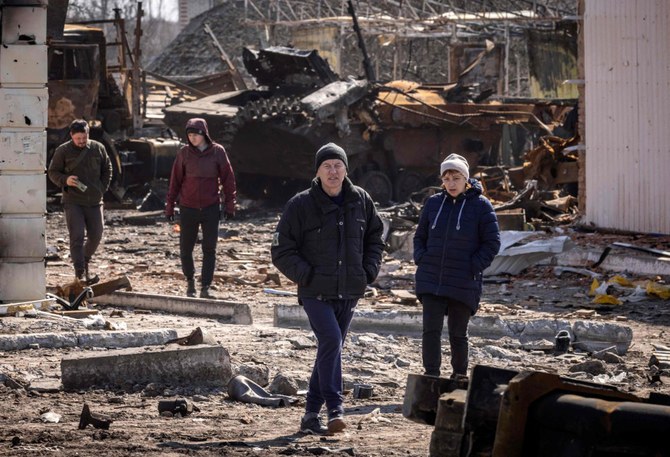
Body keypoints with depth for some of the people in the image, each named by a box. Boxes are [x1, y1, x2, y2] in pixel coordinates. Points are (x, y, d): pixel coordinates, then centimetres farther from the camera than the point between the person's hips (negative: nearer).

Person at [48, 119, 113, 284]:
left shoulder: (98, 148, 7)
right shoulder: (63, 151, -3)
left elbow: (107, 169, 18)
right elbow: (53, 172, 2)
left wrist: (102, 188, 6)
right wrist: (65, 180, -18)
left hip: (94, 202, 4)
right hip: (73, 202, -4)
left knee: (96, 236, 7)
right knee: (77, 236, -13)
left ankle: (85, 262, 34)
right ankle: (80, 273, -13)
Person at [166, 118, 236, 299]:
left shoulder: (218, 152, -1)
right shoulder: (184, 153, 1)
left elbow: (228, 179, 3)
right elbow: (175, 180, 6)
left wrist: (229, 204, -2)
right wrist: (170, 206, 4)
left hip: (210, 209, -1)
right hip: (188, 209, 1)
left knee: (209, 249, -5)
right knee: (185, 250, 5)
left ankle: (205, 287, 0)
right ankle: (190, 280, 28)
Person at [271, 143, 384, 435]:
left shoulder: (360, 200, 5)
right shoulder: (300, 205, -7)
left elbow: (374, 236, 21)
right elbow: (281, 251, -3)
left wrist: (369, 271, 7)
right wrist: (306, 276, -13)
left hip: (349, 293, 5)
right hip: (316, 293, -5)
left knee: (331, 349, 9)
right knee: (330, 340, -24)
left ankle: (311, 414, 19)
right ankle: (335, 409, -26)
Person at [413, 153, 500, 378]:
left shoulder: (481, 205, -3)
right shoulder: (434, 203, 7)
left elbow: (492, 242, -2)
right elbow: (420, 235, 17)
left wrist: (474, 267, -11)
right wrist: (420, 259, 1)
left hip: (463, 283, -2)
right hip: (431, 280, 2)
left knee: (458, 334, 8)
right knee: (431, 330, -8)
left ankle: (459, 376, 26)